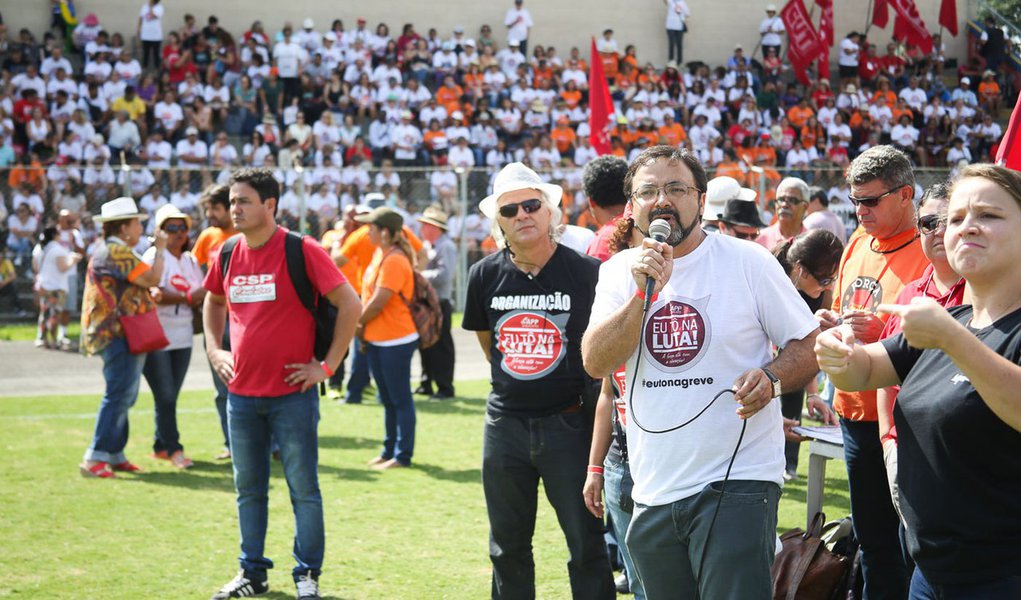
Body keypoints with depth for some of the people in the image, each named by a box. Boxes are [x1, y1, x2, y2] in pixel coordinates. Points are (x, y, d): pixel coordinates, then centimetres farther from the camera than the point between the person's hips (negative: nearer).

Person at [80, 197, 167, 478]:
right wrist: (160, 249, -6)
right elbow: (152, 278, -19)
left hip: (124, 336, 11)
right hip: (119, 335, -11)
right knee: (119, 396, -14)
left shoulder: (112, 250, 21)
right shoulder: (116, 251, -13)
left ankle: (114, 454, 17)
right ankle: (95, 458, -16)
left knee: (123, 397, 13)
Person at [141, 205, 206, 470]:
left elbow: (202, 294, 10)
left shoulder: (190, 261, 14)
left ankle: (161, 446, 20)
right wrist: (187, 298, -20)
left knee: (170, 396, 10)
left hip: (182, 337, 6)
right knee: (165, 396, -5)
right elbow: (155, 295, -17)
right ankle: (174, 449, 2)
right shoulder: (154, 256, -6)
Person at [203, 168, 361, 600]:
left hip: (292, 394, -5)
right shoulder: (227, 256, 6)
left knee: (303, 488, 2)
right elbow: (212, 304, 26)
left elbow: (350, 305, -10)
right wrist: (214, 351, 12)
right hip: (241, 394, 5)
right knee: (248, 490, 13)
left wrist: (328, 365, -11)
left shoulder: (301, 251, -11)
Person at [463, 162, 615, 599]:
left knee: (587, 544, 0)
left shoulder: (586, 272, -10)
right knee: (507, 546, 14)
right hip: (505, 426, 4)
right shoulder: (486, 275, 1)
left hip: (569, 425, -3)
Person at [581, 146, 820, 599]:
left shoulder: (748, 261, -2)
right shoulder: (618, 272, 7)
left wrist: (770, 378, -19)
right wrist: (643, 291, -16)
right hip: (652, 491, 4)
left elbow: (808, 344, 1)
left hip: (736, 481, -4)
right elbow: (595, 363, -6)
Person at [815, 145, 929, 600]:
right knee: (871, 537, 18)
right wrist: (832, 321, 3)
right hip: (856, 413, 8)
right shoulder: (857, 244, 11)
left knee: (909, 541, 0)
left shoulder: (929, 252, -13)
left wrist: (883, 331, -26)